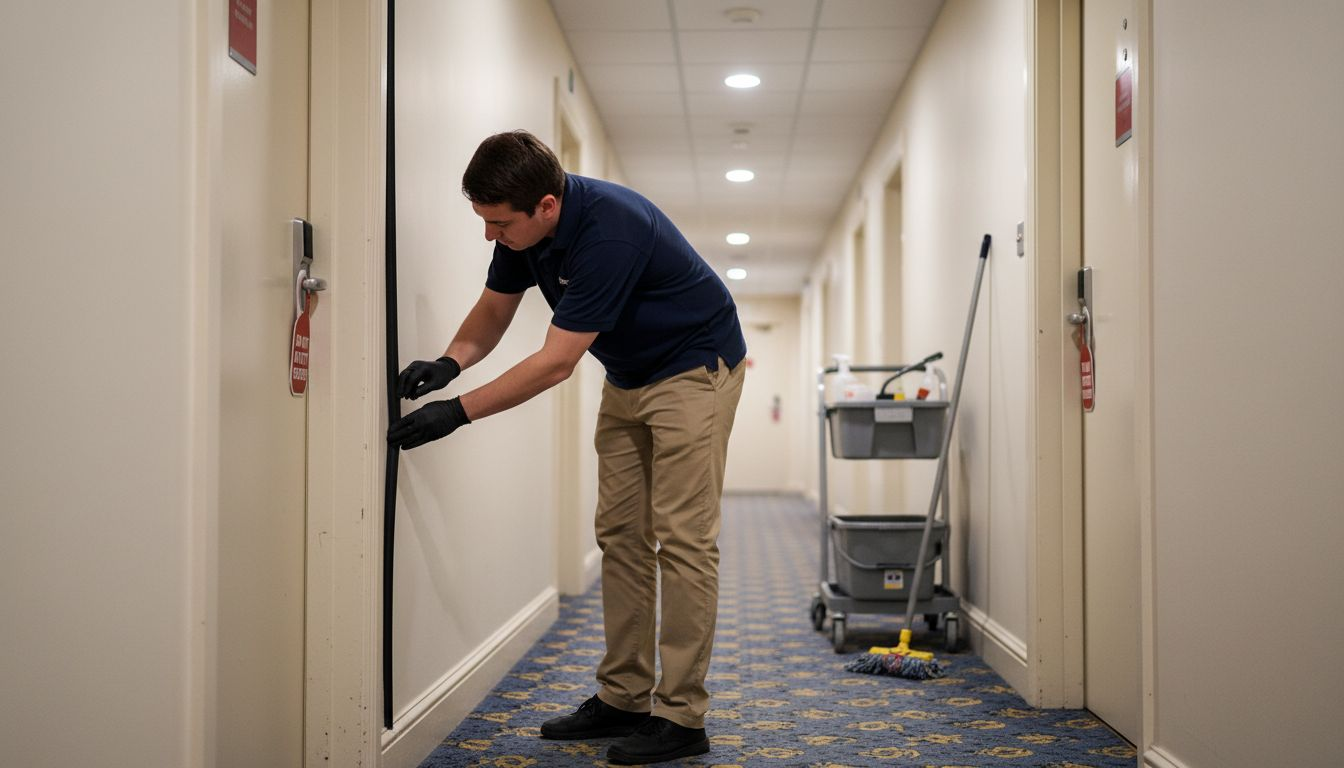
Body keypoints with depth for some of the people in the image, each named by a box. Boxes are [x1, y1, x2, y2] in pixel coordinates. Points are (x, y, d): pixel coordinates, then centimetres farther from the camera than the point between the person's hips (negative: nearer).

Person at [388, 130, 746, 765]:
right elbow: (493, 310, 4)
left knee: (681, 538, -9)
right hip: (627, 376, 8)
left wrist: (458, 412, -30)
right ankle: (623, 698, 13)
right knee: (620, 534, 6)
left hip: (694, 368, -8)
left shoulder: (609, 231, -34)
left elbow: (556, 362, -32)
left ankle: (682, 717, -4)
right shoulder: (522, 228, -9)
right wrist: (449, 362, -16)